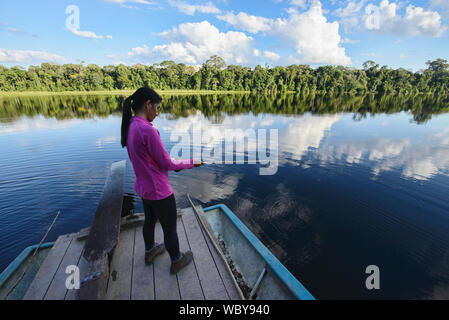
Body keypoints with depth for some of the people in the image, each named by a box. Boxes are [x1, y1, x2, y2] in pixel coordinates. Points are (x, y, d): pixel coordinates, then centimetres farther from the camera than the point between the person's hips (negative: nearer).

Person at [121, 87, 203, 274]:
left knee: (150, 220, 29)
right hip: (159, 191, -9)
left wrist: (176, 163, 9)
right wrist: (191, 163, -6)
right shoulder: (148, 130, -27)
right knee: (170, 229, 13)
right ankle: (176, 262, 37)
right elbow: (166, 163, -20)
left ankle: (150, 252, 53)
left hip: (143, 188, 9)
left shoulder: (129, 127, 1)